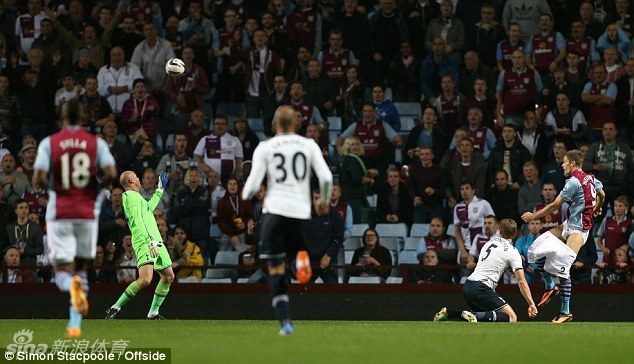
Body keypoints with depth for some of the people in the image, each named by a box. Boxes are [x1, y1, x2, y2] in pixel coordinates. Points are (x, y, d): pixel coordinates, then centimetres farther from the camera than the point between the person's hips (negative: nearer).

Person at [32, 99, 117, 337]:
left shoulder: (49, 143, -2)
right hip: (88, 214, 1)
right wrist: (97, 187, 9)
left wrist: (49, 186, 9)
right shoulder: (97, 143, 1)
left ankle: (72, 286, -37)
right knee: (81, 267, 17)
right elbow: (111, 174, -12)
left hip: (59, 215, -1)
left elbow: (39, 178, -13)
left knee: (62, 271, 0)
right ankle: (75, 324, 12)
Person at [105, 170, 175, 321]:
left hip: (156, 242, 11)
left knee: (168, 276, 10)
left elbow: (148, 208, 42)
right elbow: (138, 221, -19)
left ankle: (153, 312, 17)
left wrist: (159, 191, 50)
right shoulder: (132, 195, -8)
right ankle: (115, 308, -13)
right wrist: (150, 240, -27)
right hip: (144, 243, -11)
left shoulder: (135, 196, 23)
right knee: (145, 280, -22)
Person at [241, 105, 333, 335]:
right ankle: (302, 258, -14)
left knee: (276, 269, 2)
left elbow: (253, 184, -3)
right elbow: (326, 177, -1)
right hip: (301, 210, 1)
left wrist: (245, 195, 20)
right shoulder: (308, 145, 6)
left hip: (274, 210, -1)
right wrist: (325, 201, 17)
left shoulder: (265, 148, 2)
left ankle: (285, 321, -10)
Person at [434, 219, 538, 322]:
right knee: (512, 318, -12)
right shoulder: (512, 253, -4)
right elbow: (521, 282, -7)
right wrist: (531, 304, -4)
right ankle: (475, 316, -26)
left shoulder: (490, 242, 17)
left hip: (467, 286, 8)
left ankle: (448, 313, 14)